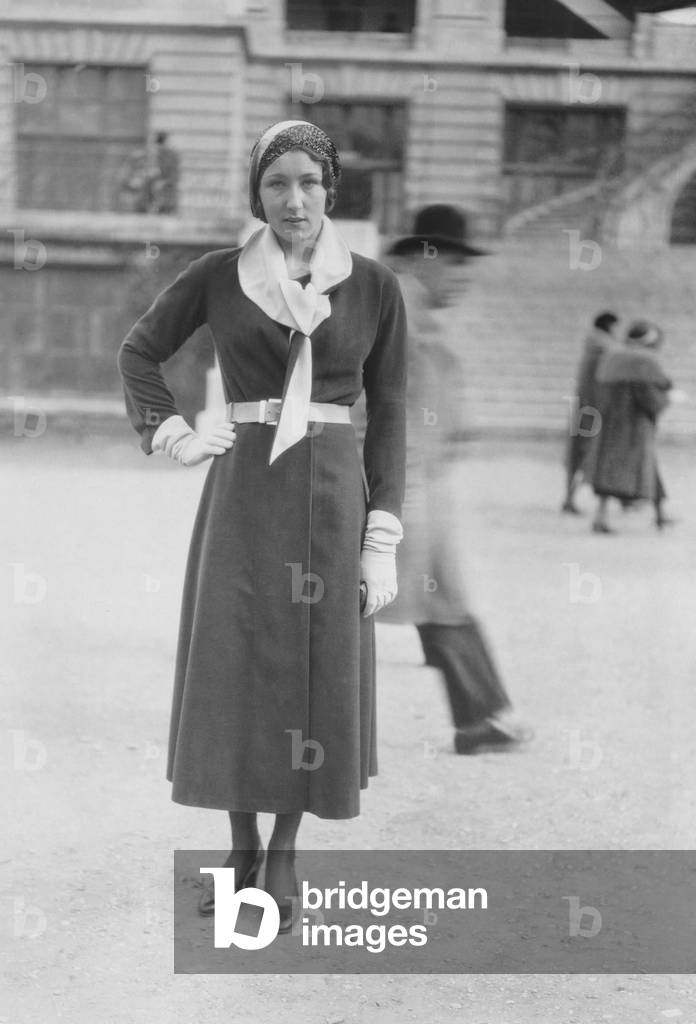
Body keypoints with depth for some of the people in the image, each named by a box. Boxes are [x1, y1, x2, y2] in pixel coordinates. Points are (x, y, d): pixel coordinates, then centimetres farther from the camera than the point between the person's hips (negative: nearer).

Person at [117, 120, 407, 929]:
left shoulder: (374, 287, 0)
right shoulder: (218, 276, 0)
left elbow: (389, 417, 2)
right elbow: (139, 351, 15)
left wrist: (382, 541, -3)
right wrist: (174, 439, 1)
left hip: (334, 497, 0)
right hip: (242, 494, 0)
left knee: (318, 677, 2)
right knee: (234, 672, 3)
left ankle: (284, 855, 18)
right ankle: (241, 850, 20)